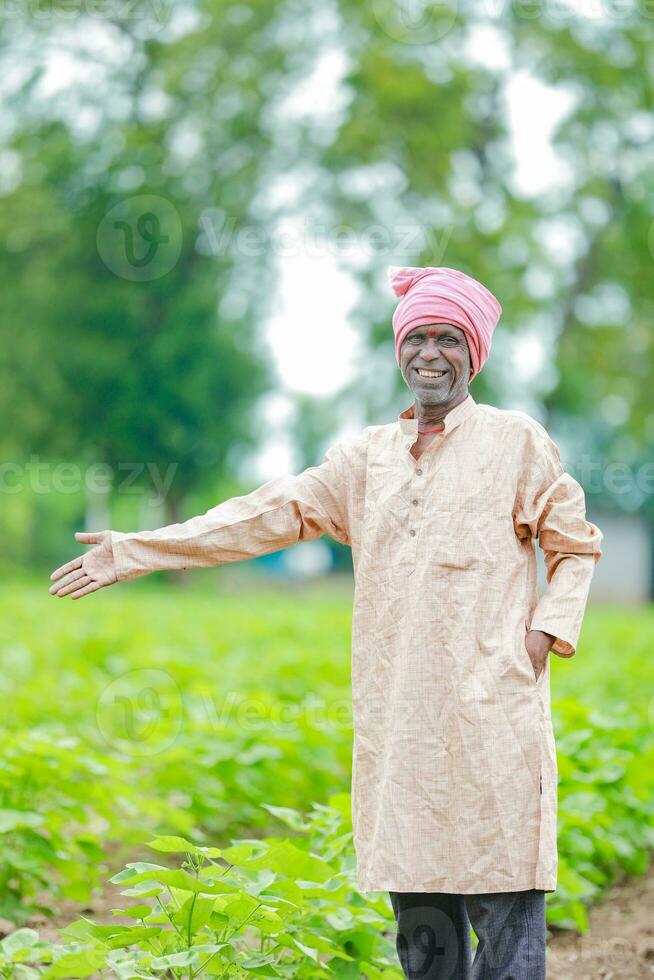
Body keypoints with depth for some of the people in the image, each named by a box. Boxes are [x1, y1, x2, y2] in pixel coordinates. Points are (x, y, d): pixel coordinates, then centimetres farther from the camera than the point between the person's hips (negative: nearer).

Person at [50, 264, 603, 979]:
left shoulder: (516, 442, 5)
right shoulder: (366, 456, 15)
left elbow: (577, 545, 10)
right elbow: (269, 514, 14)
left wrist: (548, 629, -7)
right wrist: (136, 550, 10)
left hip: (492, 715, -4)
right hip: (396, 721, 5)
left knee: (505, 912, -8)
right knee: (419, 916, 9)